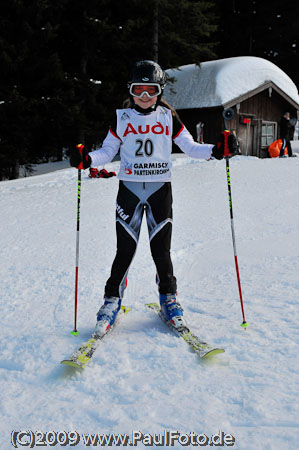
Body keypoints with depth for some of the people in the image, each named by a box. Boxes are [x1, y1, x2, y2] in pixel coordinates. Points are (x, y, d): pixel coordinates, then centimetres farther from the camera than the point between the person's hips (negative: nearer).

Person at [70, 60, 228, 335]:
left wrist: (215, 151, -9)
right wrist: (86, 160, -12)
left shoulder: (168, 117, 7)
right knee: (125, 249, -2)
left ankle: (168, 296, 20)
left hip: (160, 189, 0)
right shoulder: (122, 118, 6)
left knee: (161, 248, 0)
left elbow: (189, 146, 7)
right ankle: (112, 299, 13)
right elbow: (107, 151, 7)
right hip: (129, 189, 0)